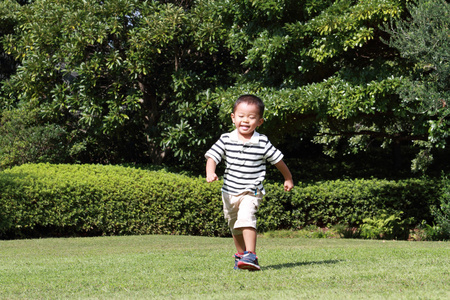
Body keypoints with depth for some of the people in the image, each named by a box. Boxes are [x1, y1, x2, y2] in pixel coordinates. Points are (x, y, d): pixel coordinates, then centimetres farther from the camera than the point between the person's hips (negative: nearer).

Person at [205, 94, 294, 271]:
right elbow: (212, 156, -6)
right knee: (234, 226, 19)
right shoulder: (226, 140, -4)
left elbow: (277, 160, 6)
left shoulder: (262, 143, -7)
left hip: (251, 192, -4)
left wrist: (288, 178, 18)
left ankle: (251, 256, -32)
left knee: (246, 217, -29)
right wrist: (210, 173, -27)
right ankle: (241, 254, 40)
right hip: (229, 192, 4)